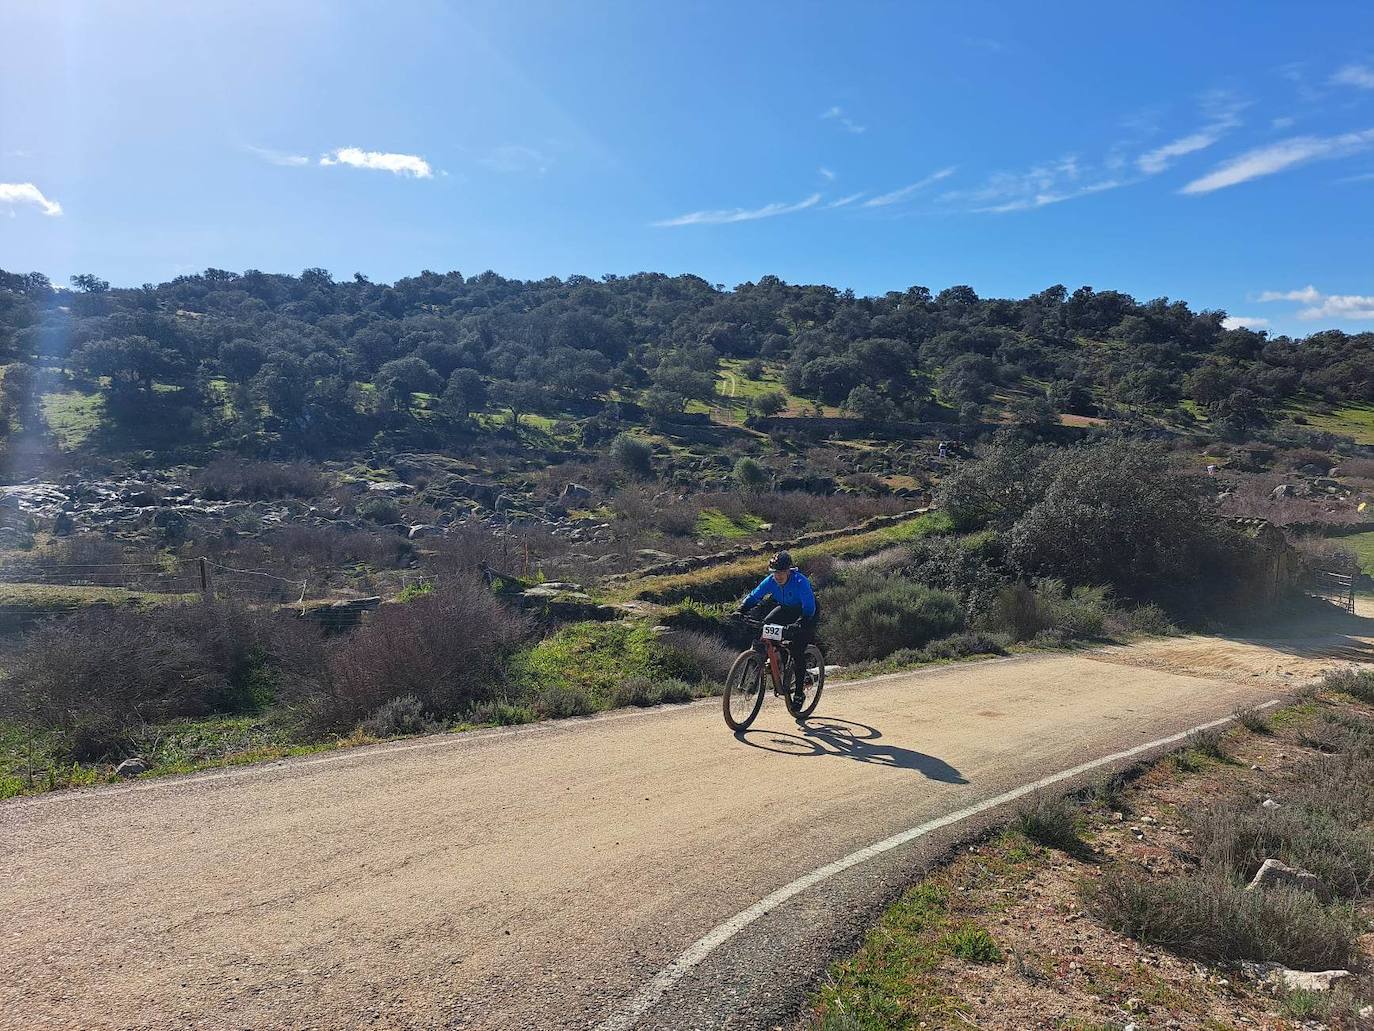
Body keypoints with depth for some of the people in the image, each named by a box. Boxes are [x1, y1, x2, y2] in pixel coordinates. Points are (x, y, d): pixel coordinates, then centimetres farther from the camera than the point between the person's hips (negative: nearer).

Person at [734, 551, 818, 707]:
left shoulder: (800, 582, -34)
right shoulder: (770, 581, -19)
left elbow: (809, 609, -37)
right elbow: (753, 597, -11)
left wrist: (799, 625, -52)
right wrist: (740, 611, -28)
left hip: (807, 614, -5)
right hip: (786, 609, 5)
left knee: (797, 649, -19)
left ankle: (799, 692, -5)